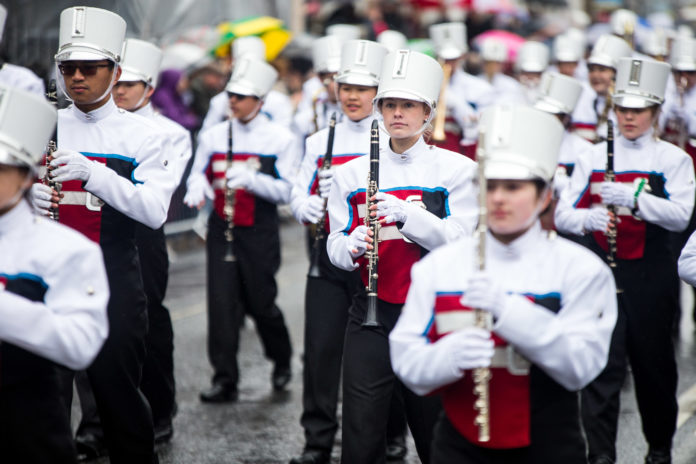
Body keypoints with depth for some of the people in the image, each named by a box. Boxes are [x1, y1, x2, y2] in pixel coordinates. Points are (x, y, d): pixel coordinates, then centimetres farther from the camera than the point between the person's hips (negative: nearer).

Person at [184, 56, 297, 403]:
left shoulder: (281, 139, -3)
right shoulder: (213, 136, 7)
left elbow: (287, 191, -7)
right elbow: (198, 173, 15)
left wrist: (251, 179, -23)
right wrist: (197, 188, -9)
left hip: (260, 232, -2)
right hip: (222, 229, 3)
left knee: (260, 303, 5)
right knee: (222, 303, -4)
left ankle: (282, 360, 33)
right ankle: (225, 380, 1)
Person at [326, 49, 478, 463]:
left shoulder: (456, 169, 1)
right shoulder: (352, 173, 7)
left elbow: (461, 241, -10)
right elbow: (335, 247, 6)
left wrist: (405, 213, -24)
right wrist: (351, 245, -18)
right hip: (372, 318, 1)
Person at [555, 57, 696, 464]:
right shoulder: (593, 157, 7)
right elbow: (562, 214, 4)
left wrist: (632, 196, -26)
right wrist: (588, 218, -18)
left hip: (650, 275, -1)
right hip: (602, 272, 1)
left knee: (654, 364, 11)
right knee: (603, 365, -7)